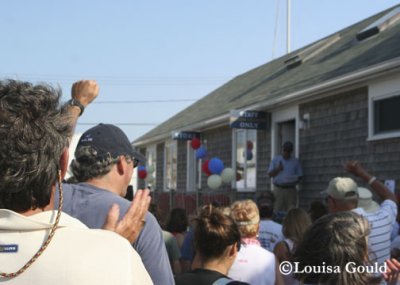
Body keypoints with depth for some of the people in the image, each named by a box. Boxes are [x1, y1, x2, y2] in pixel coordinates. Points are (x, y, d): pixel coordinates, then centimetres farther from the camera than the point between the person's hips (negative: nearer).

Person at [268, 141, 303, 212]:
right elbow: (270, 174, 8)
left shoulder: (296, 161, 11)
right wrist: (277, 169, -9)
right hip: (278, 189, 0)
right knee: (277, 210, -6)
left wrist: (295, 180, -12)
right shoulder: (275, 160, 12)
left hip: (291, 190, 0)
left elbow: (300, 176, 9)